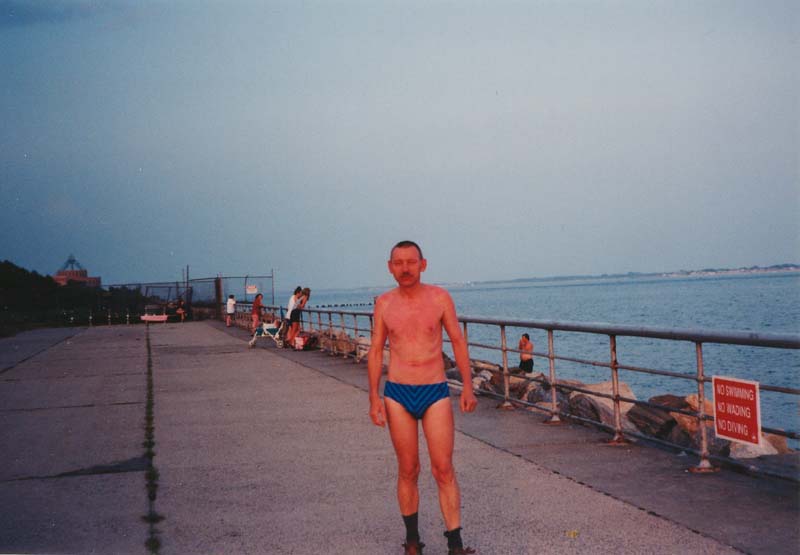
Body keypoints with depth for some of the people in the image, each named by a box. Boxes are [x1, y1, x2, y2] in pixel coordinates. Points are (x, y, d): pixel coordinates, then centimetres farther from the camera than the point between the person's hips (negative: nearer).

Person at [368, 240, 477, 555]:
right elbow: (376, 351, 8)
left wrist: (468, 387, -2)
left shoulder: (439, 298, 0)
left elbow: (458, 342, 5)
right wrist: (374, 397, 2)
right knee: (408, 470, 8)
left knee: (444, 470, -5)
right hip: (398, 394, 1)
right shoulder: (384, 303, 3)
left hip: (435, 393, -1)